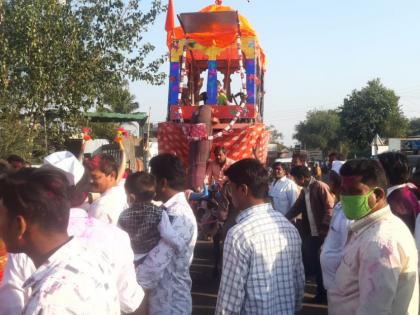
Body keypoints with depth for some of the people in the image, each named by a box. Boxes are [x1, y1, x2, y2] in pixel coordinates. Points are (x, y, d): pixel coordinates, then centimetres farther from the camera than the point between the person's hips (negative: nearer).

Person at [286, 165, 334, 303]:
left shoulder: (320, 186, -13)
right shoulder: (304, 190, 12)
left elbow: (330, 207, -16)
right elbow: (296, 208, 18)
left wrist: (325, 227, -18)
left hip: (323, 233, -8)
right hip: (312, 234, 8)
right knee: (314, 263, 11)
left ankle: (327, 293, 15)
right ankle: (321, 293, 23)